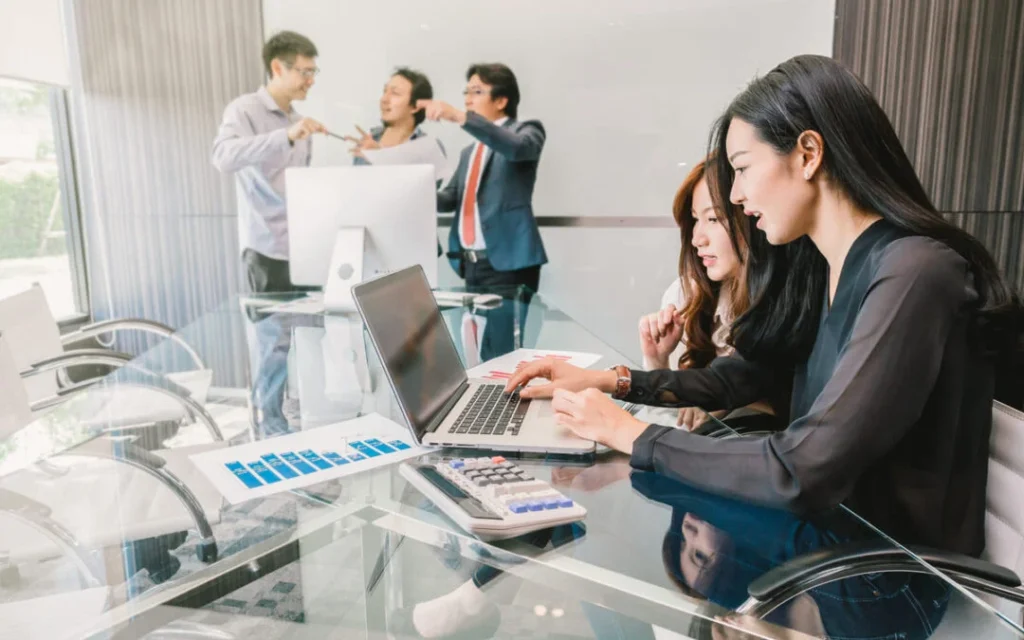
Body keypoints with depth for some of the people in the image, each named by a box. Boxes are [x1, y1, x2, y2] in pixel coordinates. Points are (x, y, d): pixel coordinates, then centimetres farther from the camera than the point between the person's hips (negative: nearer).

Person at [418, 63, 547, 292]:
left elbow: (516, 147, -22)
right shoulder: (469, 152, 23)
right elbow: (451, 198, 16)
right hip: (470, 265, 6)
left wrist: (460, 117, -29)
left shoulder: (526, 130, 2)